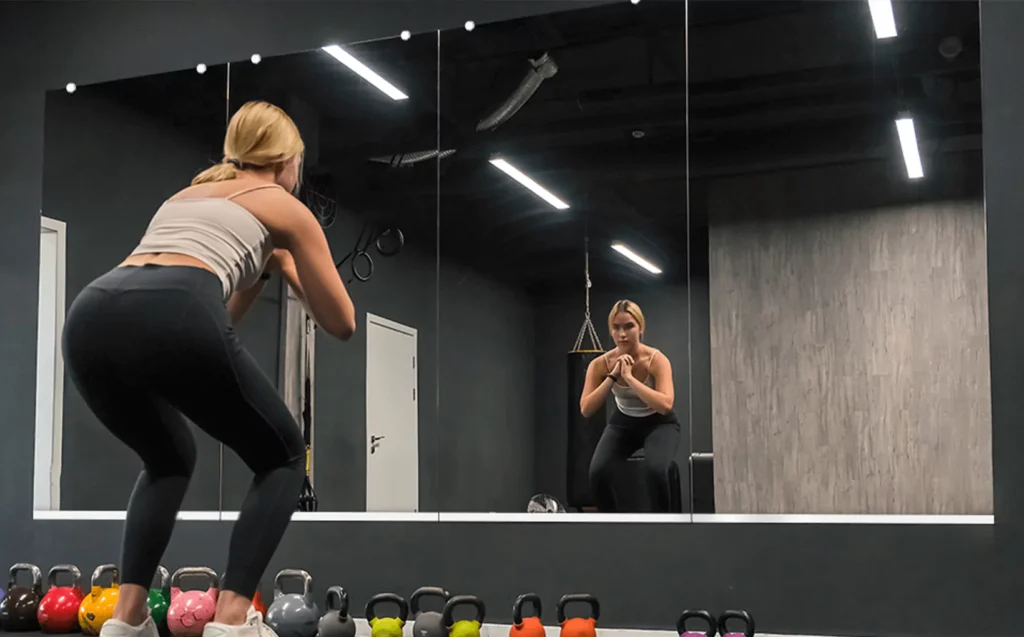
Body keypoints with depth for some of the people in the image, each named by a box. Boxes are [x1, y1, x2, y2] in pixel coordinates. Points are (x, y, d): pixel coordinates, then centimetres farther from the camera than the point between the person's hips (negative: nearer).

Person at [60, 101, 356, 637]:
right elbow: (341, 323, 27)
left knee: (168, 461, 32)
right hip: (170, 318, -6)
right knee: (282, 458, 18)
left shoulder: (187, 194, 39)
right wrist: (286, 267, 40)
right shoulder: (287, 208, 23)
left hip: (90, 318, 6)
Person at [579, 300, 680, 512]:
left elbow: (665, 405, -41)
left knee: (655, 470, -33)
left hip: (659, 424, -3)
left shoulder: (656, 360, -28)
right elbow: (586, 410, -24)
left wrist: (629, 377, -41)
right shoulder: (600, 364, -19)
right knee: (597, 473, -22)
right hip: (623, 423, 3)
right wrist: (612, 376, -32)